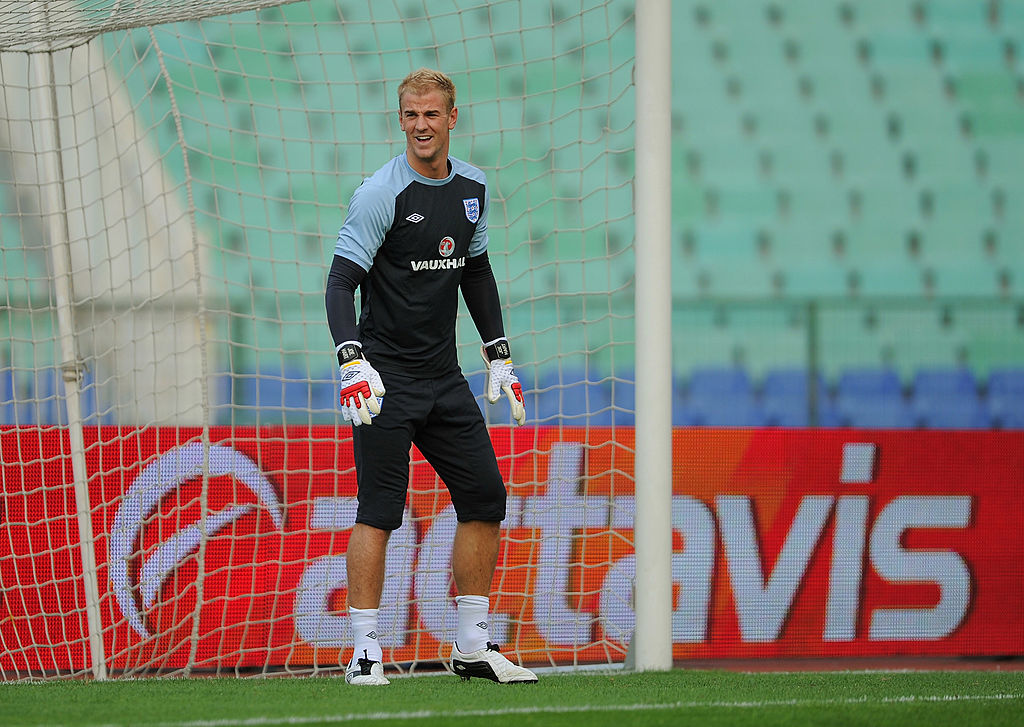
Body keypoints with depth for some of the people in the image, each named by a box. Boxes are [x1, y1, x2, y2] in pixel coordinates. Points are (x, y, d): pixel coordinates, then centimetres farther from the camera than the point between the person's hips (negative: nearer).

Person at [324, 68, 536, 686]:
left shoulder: (473, 188, 7)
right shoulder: (382, 193, -13)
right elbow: (341, 283, -18)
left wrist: (500, 358, 19)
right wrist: (352, 362, -31)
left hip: (444, 378, 7)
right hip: (384, 376, -7)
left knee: (485, 497, 6)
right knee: (380, 511, -10)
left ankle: (473, 647, 15)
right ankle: (365, 653, -6)